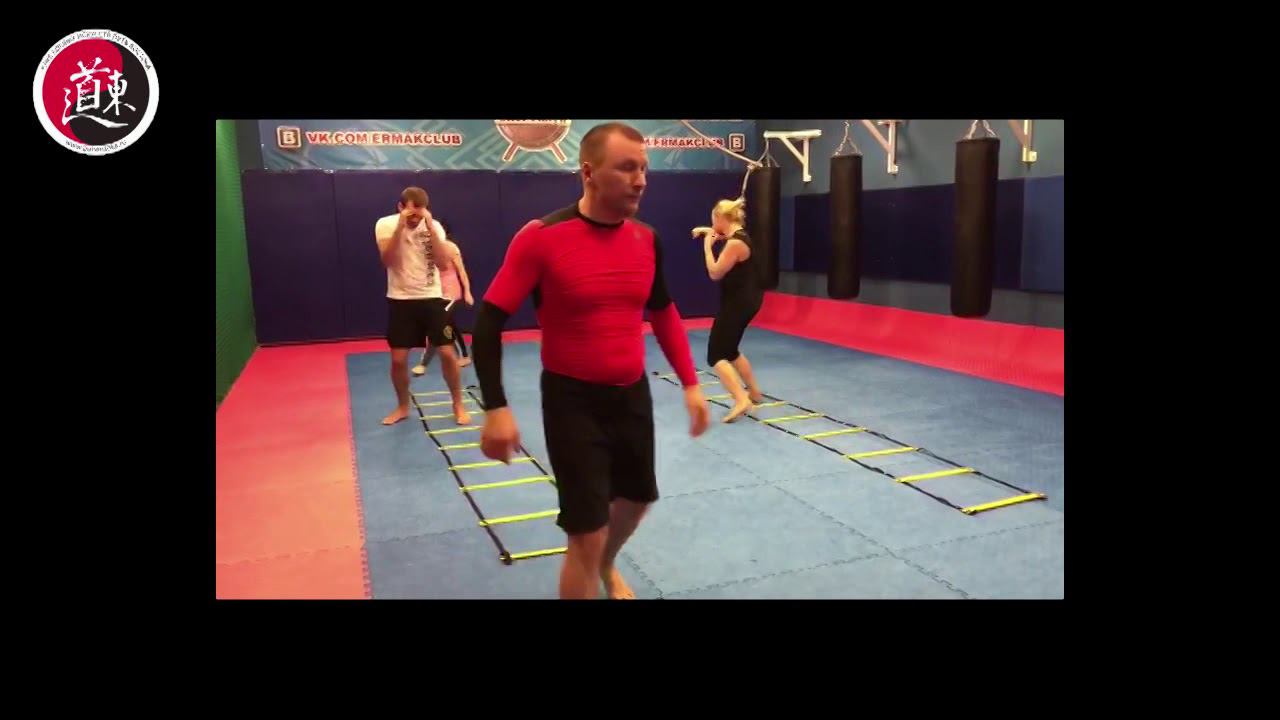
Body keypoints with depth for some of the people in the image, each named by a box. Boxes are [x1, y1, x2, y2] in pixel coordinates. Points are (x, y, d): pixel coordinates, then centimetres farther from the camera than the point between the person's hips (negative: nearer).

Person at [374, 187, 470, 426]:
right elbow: (387, 260, -18)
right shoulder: (385, 224, -6)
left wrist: (429, 226, -22)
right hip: (400, 299, 0)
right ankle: (402, 407, 23)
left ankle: (458, 405, 15)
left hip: (431, 297, 1)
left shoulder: (433, 225, -2)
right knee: (398, 359, 1)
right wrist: (400, 226, -25)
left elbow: (443, 257, -15)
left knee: (447, 352, -2)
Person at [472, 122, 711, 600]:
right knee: (587, 533, -3)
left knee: (637, 499, 24)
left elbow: (664, 313, 13)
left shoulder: (646, 239, -1)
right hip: (572, 400, -6)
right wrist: (495, 408, -21)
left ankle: (607, 567, 56)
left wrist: (690, 383, 9)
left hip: (633, 395, 6)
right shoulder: (542, 237, -17)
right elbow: (489, 322, -14)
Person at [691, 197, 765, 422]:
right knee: (729, 351, 24)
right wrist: (707, 232, 23)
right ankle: (754, 392, 33)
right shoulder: (738, 235, 10)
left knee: (716, 356, -11)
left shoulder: (735, 243, -21)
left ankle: (741, 400, -24)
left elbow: (715, 273, -18)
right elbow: (723, 233, 35)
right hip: (746, 300, 10)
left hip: (738, 303, -10)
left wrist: (707, 246, -9)